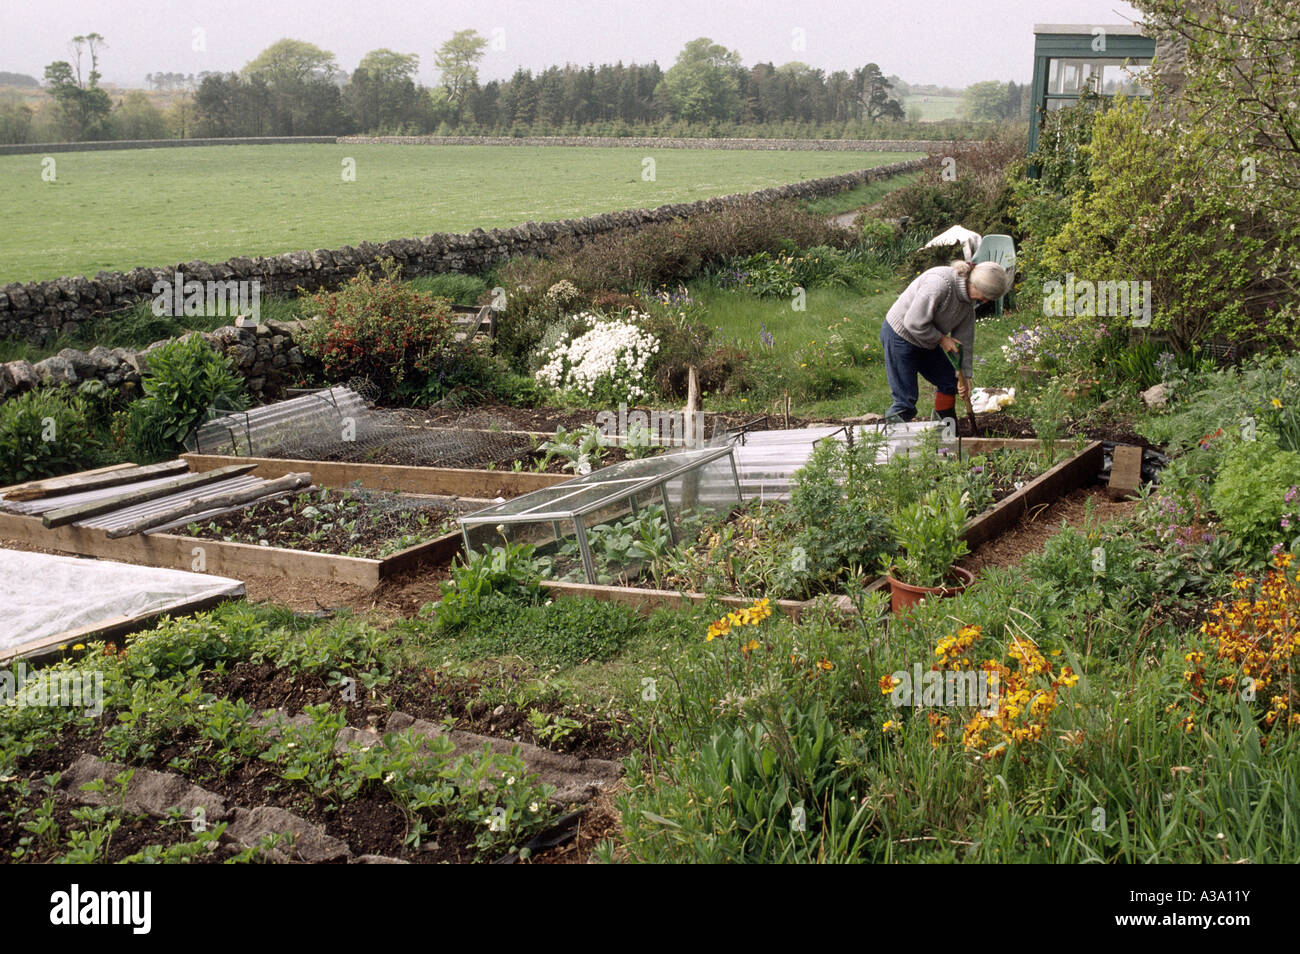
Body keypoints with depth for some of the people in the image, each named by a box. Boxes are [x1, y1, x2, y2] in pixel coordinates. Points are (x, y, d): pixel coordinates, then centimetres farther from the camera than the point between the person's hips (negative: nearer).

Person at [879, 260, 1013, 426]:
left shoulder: (968, 301, -2)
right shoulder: (939, 282, -32)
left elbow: (965, 340, 4)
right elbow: (914, 323, -30)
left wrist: (965, 376, 3)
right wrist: (941, 339, -17)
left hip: (926, 340, 9)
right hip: (899, 336, -9)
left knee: (949, 381, 14)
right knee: (905, 399, -10)